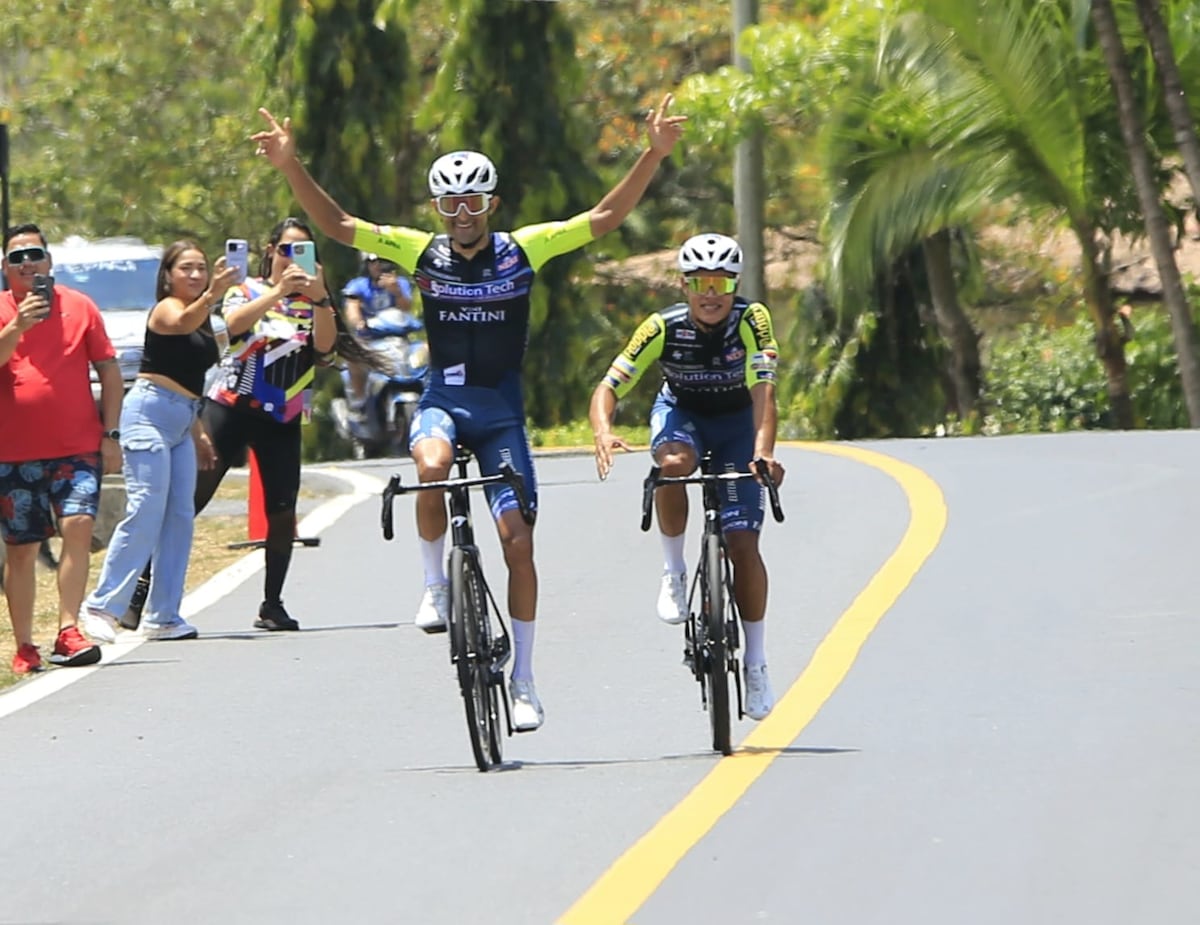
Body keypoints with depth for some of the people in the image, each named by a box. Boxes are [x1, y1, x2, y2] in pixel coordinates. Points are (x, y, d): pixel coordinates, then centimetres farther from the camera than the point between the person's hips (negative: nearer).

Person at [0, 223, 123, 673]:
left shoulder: (79, 307, 5)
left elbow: (109, 370, 8)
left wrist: (110, 434, 3)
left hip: (77, 446, 0)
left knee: (78, 526, -18)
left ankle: (67, 631, -18)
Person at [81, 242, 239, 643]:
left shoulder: (200, 316, 20)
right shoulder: (166, 309, -7)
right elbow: (182, 323, -34)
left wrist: (197, 433, 26)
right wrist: (212, 294, -52)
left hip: (180, 422, 9)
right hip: (150, 413, -9)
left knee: (180, 517, 4)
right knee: (145, 512, -15)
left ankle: (163, 617, 7)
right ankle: (101, 606, -14)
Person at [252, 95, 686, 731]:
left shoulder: (523, 250, -2)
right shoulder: (423, 253, -1)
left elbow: (605, 218, -3)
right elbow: (336, 225, -1)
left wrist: (654, 155, -13)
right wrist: (291, 167, -13)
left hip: (501, 412, 0)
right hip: (442, 400, 0)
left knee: (518, 541, -5)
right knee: (432, 467, -36)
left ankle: (522, 683, 5)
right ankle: (435, 585, -13)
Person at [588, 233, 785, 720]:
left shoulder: (752, 320, -28)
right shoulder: (664, 328, -26)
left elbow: (763, 390, -39)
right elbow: (608, 387, -29)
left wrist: (763, 451, -56)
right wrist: (603, 431, -51)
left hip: (737, 422, 0)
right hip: (681, 412, 0)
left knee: (743, 543, -11)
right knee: (674, 462, -37)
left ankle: (755, 662, 3)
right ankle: (674, 571, -15)